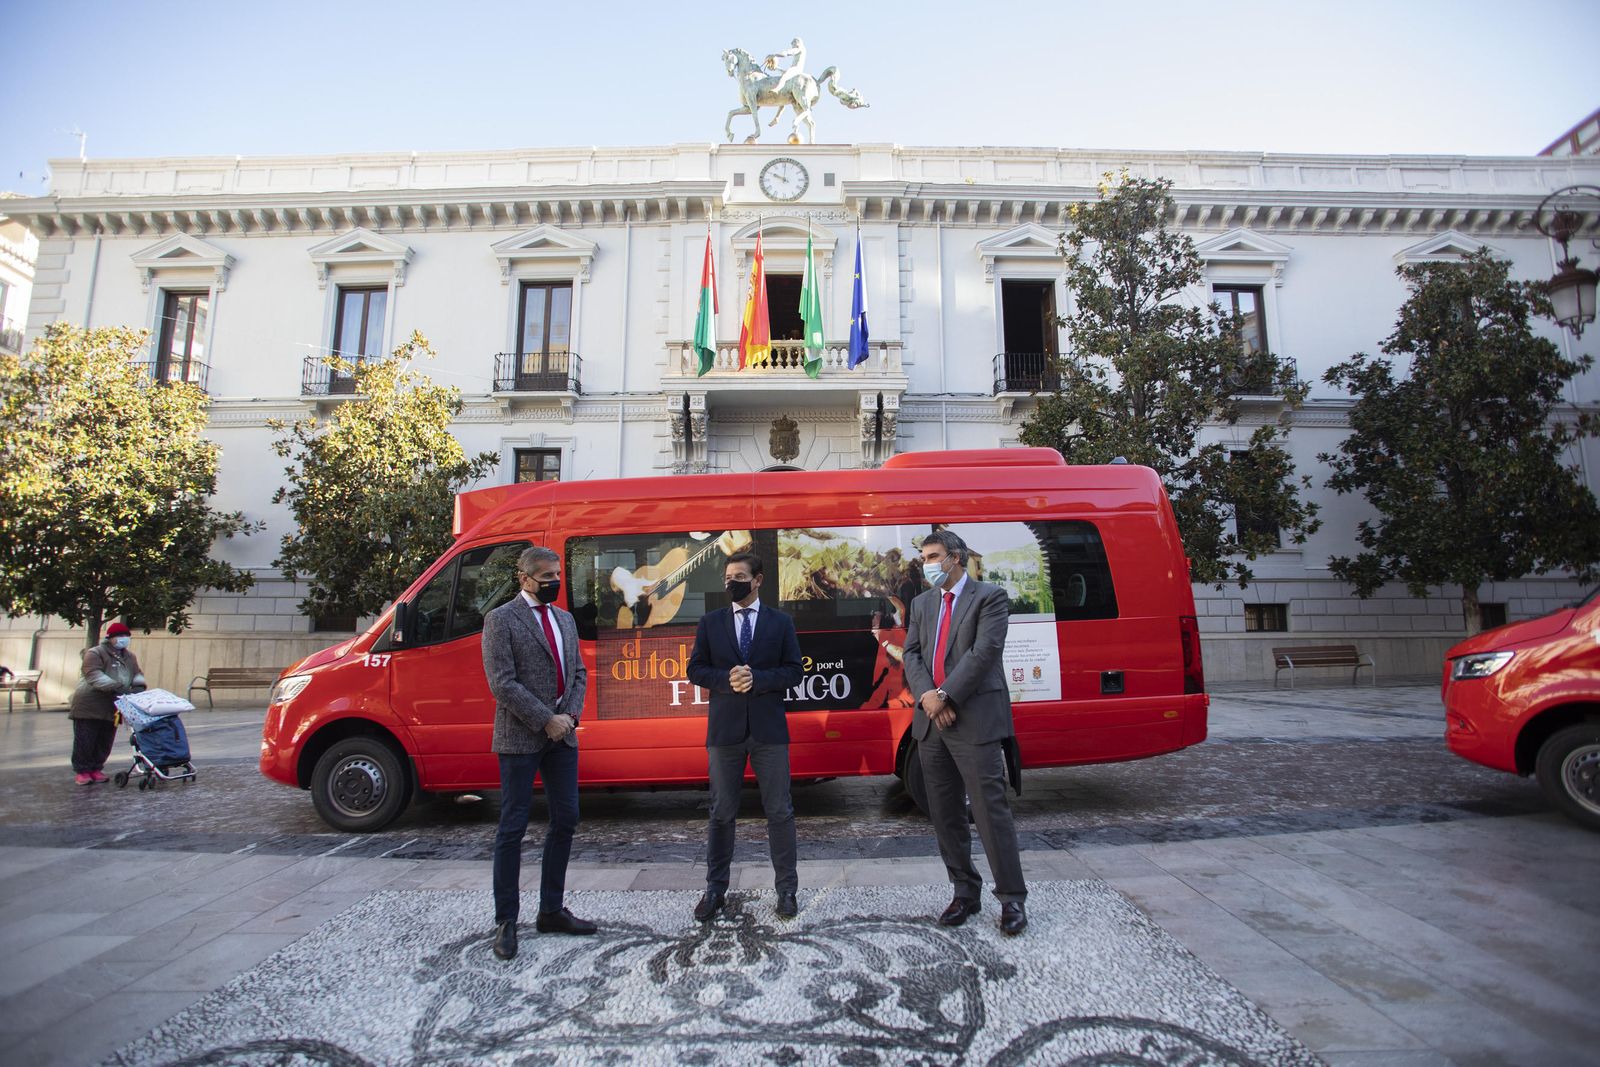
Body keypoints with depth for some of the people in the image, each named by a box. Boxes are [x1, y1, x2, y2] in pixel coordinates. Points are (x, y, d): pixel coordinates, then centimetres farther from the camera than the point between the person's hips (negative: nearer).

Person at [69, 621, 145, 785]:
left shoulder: (130, 657, 15)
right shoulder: (95, 653, -8)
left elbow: (137, 674, 15)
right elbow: (94, 676, -21)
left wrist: (138, 685, -9)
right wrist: (117, 686, -32)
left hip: (112, 707, 6)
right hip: (89, 704, -6)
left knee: (105, 741, 10)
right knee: (85, 739, 0)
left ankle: (96, 769, 21)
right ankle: (82, 771, 11)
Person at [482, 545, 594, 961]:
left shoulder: (565, 619, 14)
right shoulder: (500, 620, -6)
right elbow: (502, 683, -14)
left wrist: (569, 715, -3)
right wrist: (547, 721, -15)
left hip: (562, 737, 7)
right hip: (520, 739, -7)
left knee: (565, 821, 11)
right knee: (512, 829, 2)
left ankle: (551, 911, 25)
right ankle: (506, 922, 14)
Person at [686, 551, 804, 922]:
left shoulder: (780, 622, 4)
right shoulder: (710, 622, 6)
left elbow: (793, 671, 0)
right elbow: (695, 669, 4)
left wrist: (757, 679, -16)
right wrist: (728, 680, -14)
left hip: (769, 729, -1)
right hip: (724, 729, 1)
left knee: (779, 811, 6)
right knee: (721, 812, 10)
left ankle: (787, 889, 19)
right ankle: (715, 889, 23)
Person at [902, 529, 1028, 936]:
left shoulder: (989, 597, -3)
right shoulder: (922, 604, 16)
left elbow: (984, 652, -13)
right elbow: (912, 654, 8)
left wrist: (945, 696, -15)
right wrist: (927, 696, -10)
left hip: (976, 720, -6)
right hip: (931, 721, 6)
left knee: (991, 809, -4)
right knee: (944, 814, 11)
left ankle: (1011, 899, 10)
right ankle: (965, 892, 24)